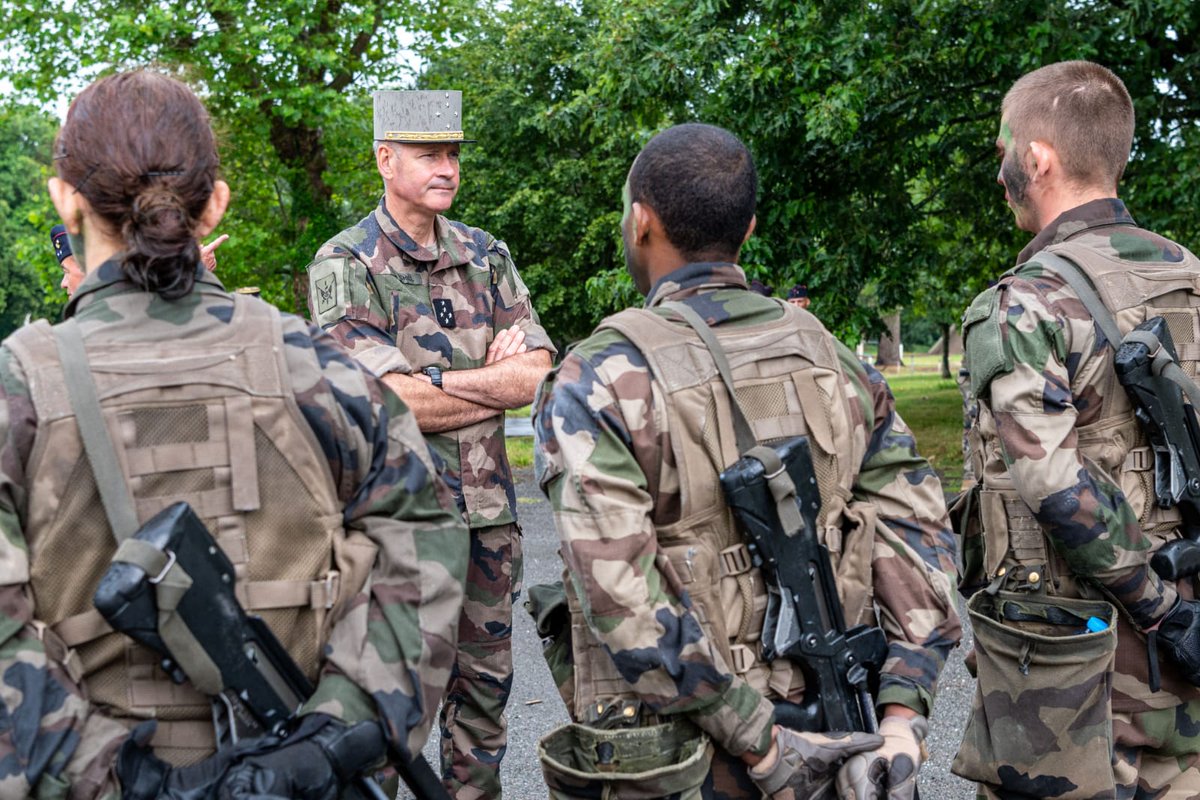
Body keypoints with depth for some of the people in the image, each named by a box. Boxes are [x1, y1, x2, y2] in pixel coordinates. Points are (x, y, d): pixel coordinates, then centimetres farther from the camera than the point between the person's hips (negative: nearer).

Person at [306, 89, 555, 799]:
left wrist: (440, 380, -12)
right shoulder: (345, 265, -6)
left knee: (486, 681, 15)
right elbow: (393, 402, -17)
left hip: (489, 506, 5)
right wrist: (498, 379, -8)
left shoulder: (486, 255, 10)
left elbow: (539, 373, 1)